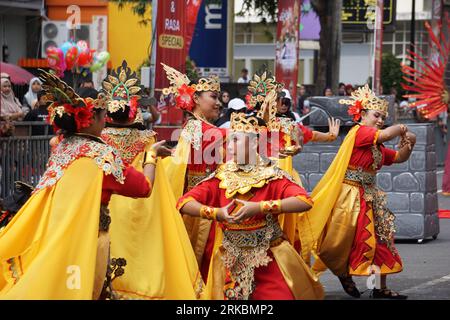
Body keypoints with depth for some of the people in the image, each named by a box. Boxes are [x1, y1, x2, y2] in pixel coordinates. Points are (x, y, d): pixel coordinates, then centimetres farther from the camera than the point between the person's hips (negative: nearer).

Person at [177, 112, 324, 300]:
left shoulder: (271, 176, -9)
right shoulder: (221, 178, -2)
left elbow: (305, 201, -24)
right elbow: (184, 204, -8)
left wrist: (259, 207, -29)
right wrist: (216, 213, -24)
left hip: (269, 262, -2)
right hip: (231, 263, 2)